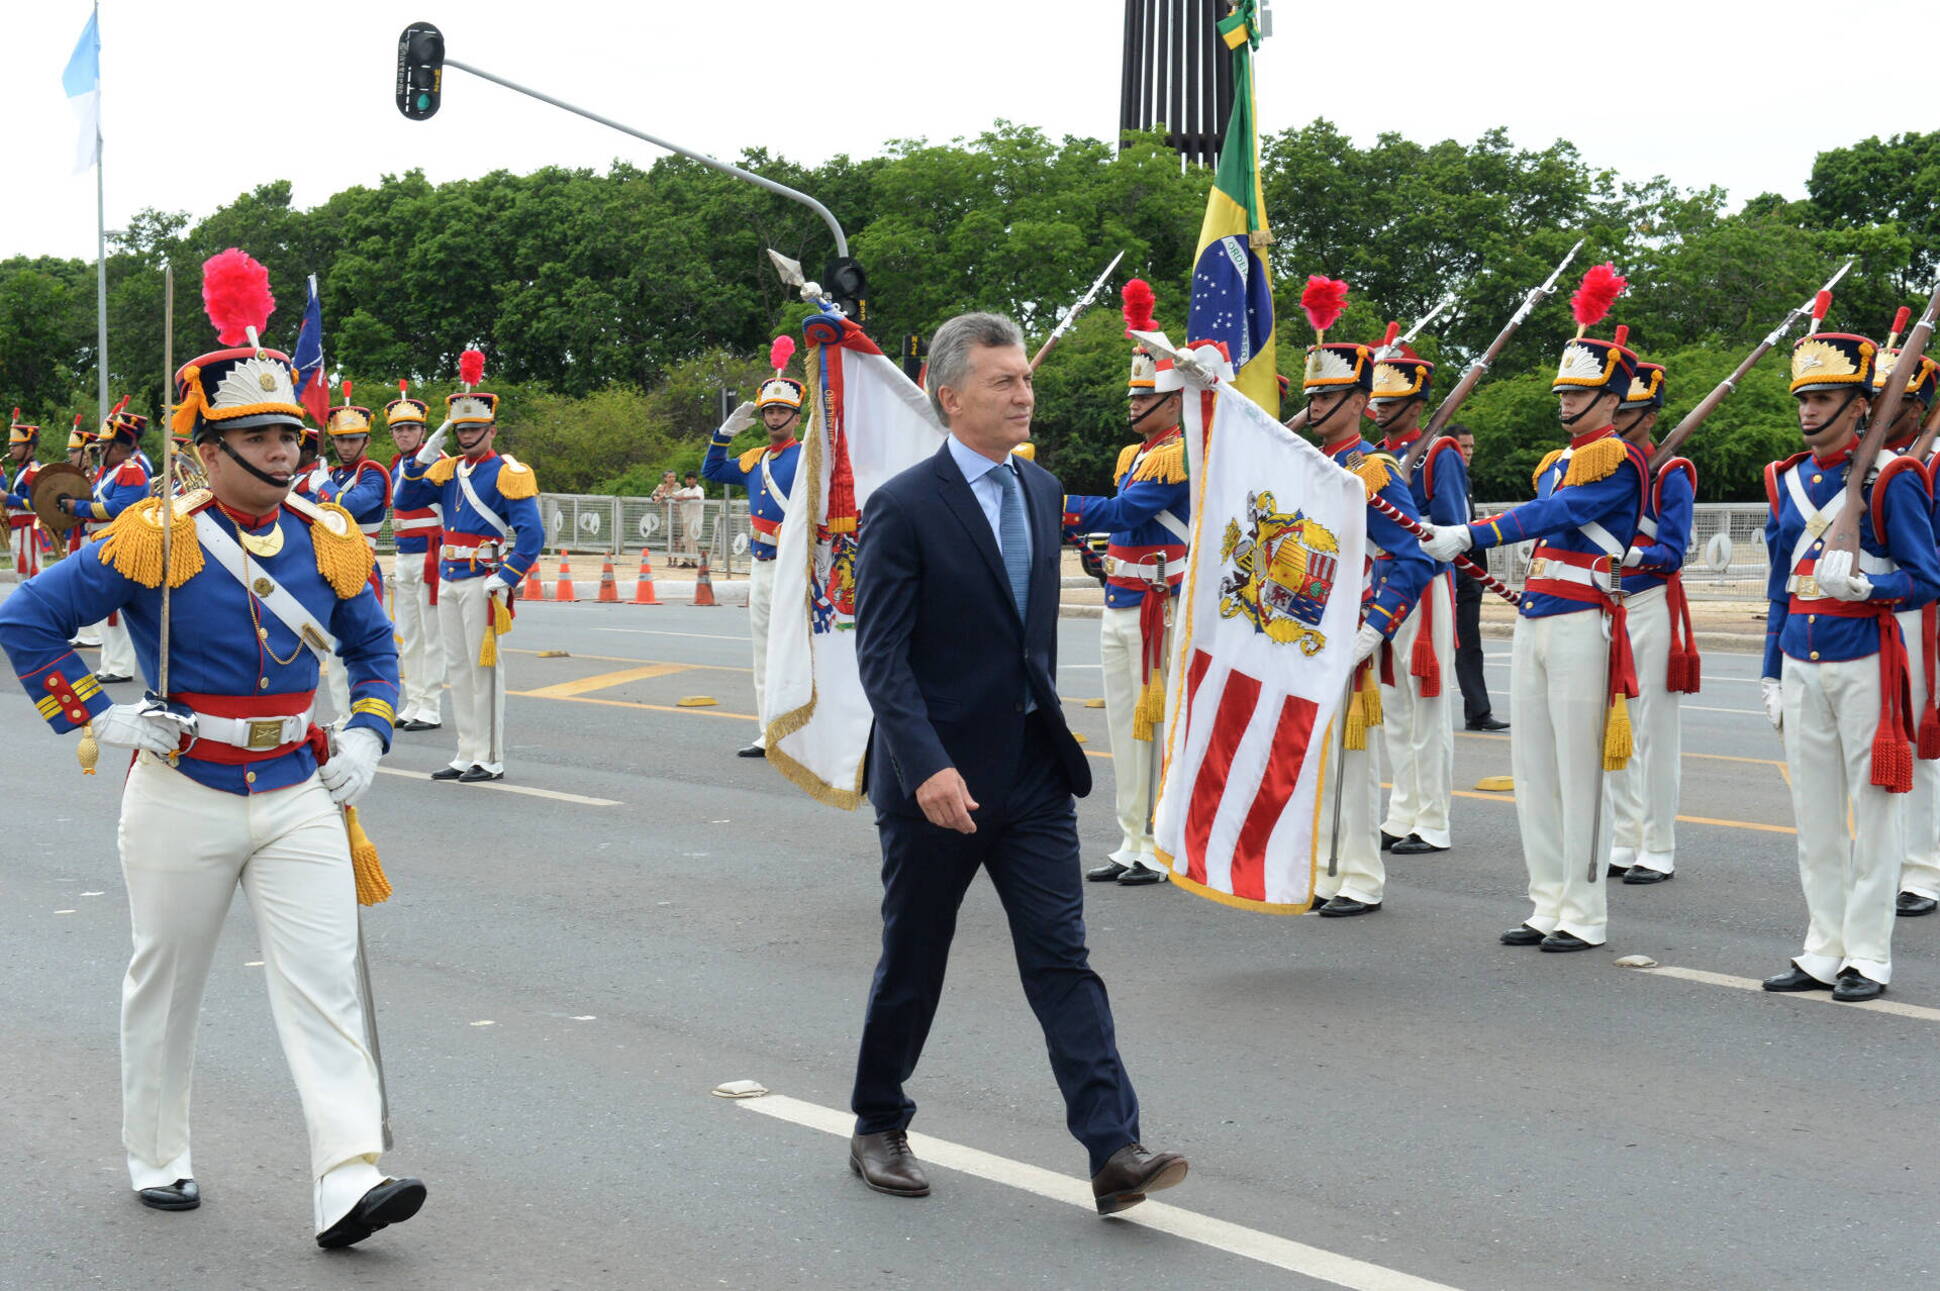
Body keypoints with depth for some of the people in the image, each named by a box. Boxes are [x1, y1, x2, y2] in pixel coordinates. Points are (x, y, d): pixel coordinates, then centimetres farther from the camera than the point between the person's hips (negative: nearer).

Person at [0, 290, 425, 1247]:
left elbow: (372, 645, 18)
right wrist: (94, 716, -12)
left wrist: (366, 735, 3)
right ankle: (155, 1160, 32)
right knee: (165, 988, 13)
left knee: (326, 986, -7)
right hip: (183, 800, -3)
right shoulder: (154, 541, -12)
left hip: (298, 796, 3)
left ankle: (347, 1183, -10)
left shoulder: (327, 541, 2)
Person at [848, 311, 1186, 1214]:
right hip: (938, 781, -5)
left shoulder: (1040, 490, 8)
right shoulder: (904, 509, -13)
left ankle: (1113, 1150, -6)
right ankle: (879, 1129, 28)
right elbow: (880, 657, -17)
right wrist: (926, 766, -27)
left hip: (1033, 770, 5)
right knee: (912, 963, 10)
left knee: (1062, 957, -2)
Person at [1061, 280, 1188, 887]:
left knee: (1157, 725, -5)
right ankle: (1132, 844, 17)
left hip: (1159, 608, -9)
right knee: (1124, 725, 11)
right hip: (1118, 607, 9)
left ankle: (1164, 851, 1)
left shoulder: (1180, 455, -13)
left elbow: (1124, 510, -23)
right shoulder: (1134, 455, 16)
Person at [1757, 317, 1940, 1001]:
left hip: (1865, 661, -5)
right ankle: (1823, 954, 15)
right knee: (1814, 815, 8)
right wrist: (1772, 674, 15)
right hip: (1802, 664, 6)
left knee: (1872, 810, 1)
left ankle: (1868, 957, 7)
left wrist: (1862, 585, -25)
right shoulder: (1788, 481, 11)